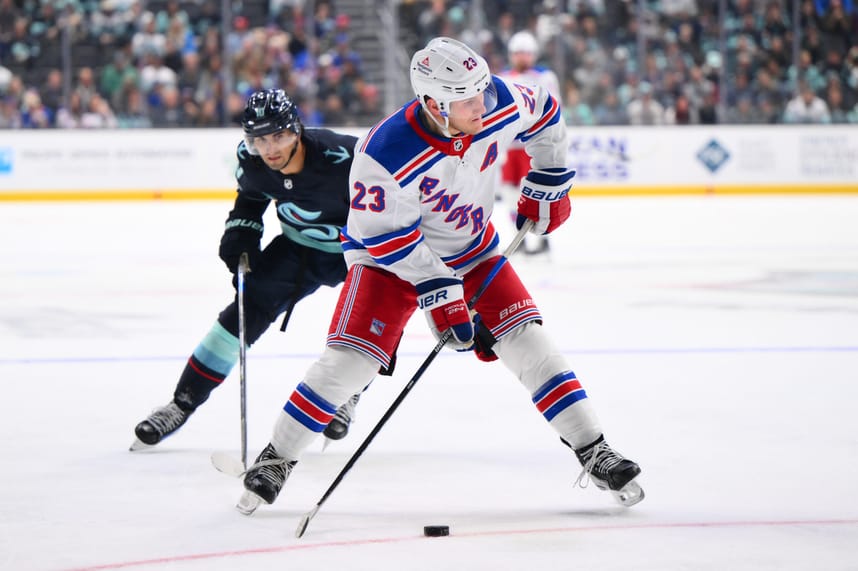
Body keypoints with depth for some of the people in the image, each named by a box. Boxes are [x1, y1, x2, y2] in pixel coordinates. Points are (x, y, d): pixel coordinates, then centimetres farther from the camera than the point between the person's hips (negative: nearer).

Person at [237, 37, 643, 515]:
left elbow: (545, 113, 3)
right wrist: (439, 292, -25)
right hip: (393, 255, -4)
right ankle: (276, 459, 2)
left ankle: (594, 453, 4)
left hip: (473, 249, 4)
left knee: (529, 342, -6)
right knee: (350, 358, -15)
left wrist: (546, 186, 5)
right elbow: (384, 234, -24)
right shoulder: (387, 152, -35)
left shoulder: (502, 102, -22)